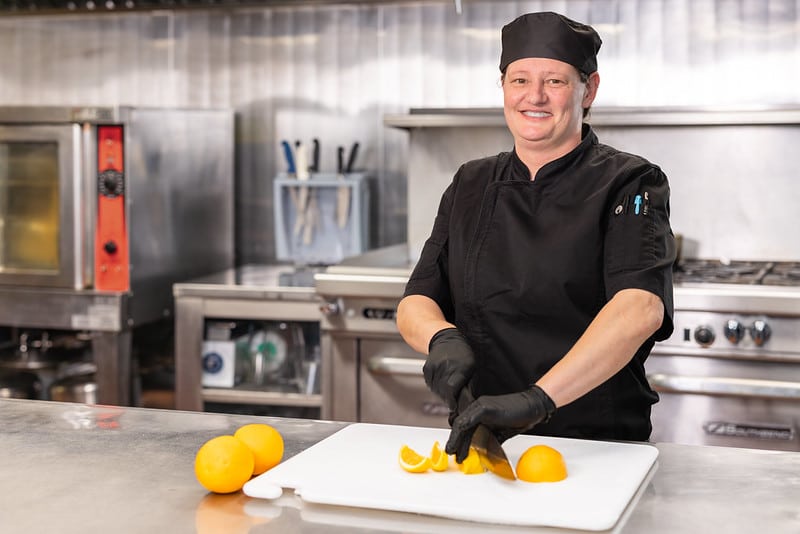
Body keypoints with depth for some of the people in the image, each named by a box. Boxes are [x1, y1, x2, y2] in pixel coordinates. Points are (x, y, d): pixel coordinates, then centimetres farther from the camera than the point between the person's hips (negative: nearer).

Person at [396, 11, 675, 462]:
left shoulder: (629, 185, -4)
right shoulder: (471, 185, 11)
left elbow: (640, 308, -21)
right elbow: (415, 302, 11)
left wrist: (537, 399, -33)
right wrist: (441, 338, -13)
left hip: (600, 448, -4)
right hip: (484, 443, 4)